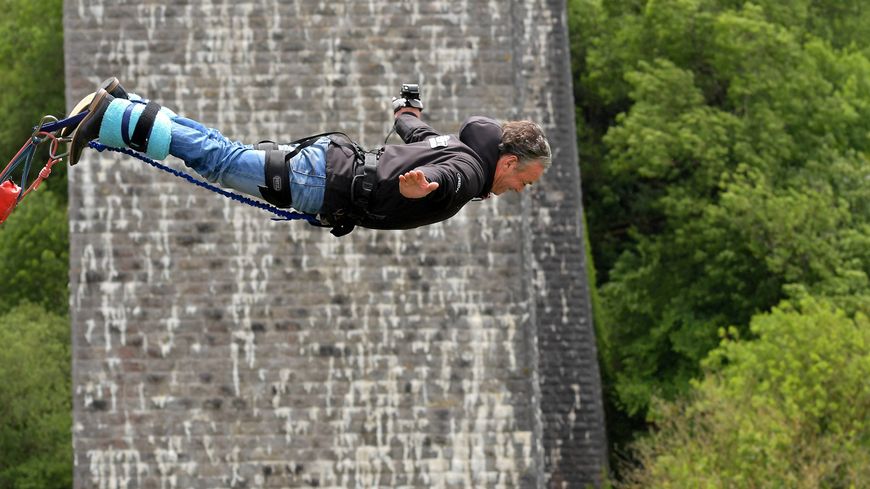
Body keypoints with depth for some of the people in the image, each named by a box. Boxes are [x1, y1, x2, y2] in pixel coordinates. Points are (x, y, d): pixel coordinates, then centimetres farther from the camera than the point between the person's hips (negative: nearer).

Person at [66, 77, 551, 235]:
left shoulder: (452, 143, 11)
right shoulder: (467, 174, -18)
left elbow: (415, 130, 32)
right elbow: (434, 177, -42)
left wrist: (408, 114, 55)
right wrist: (418, 185, -65)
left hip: (333, 155, 8)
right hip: (325, 183, -8)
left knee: (219, 150, 13)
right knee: (216, 158, -7)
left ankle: (122, 103, 14)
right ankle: (114, 118, -8)